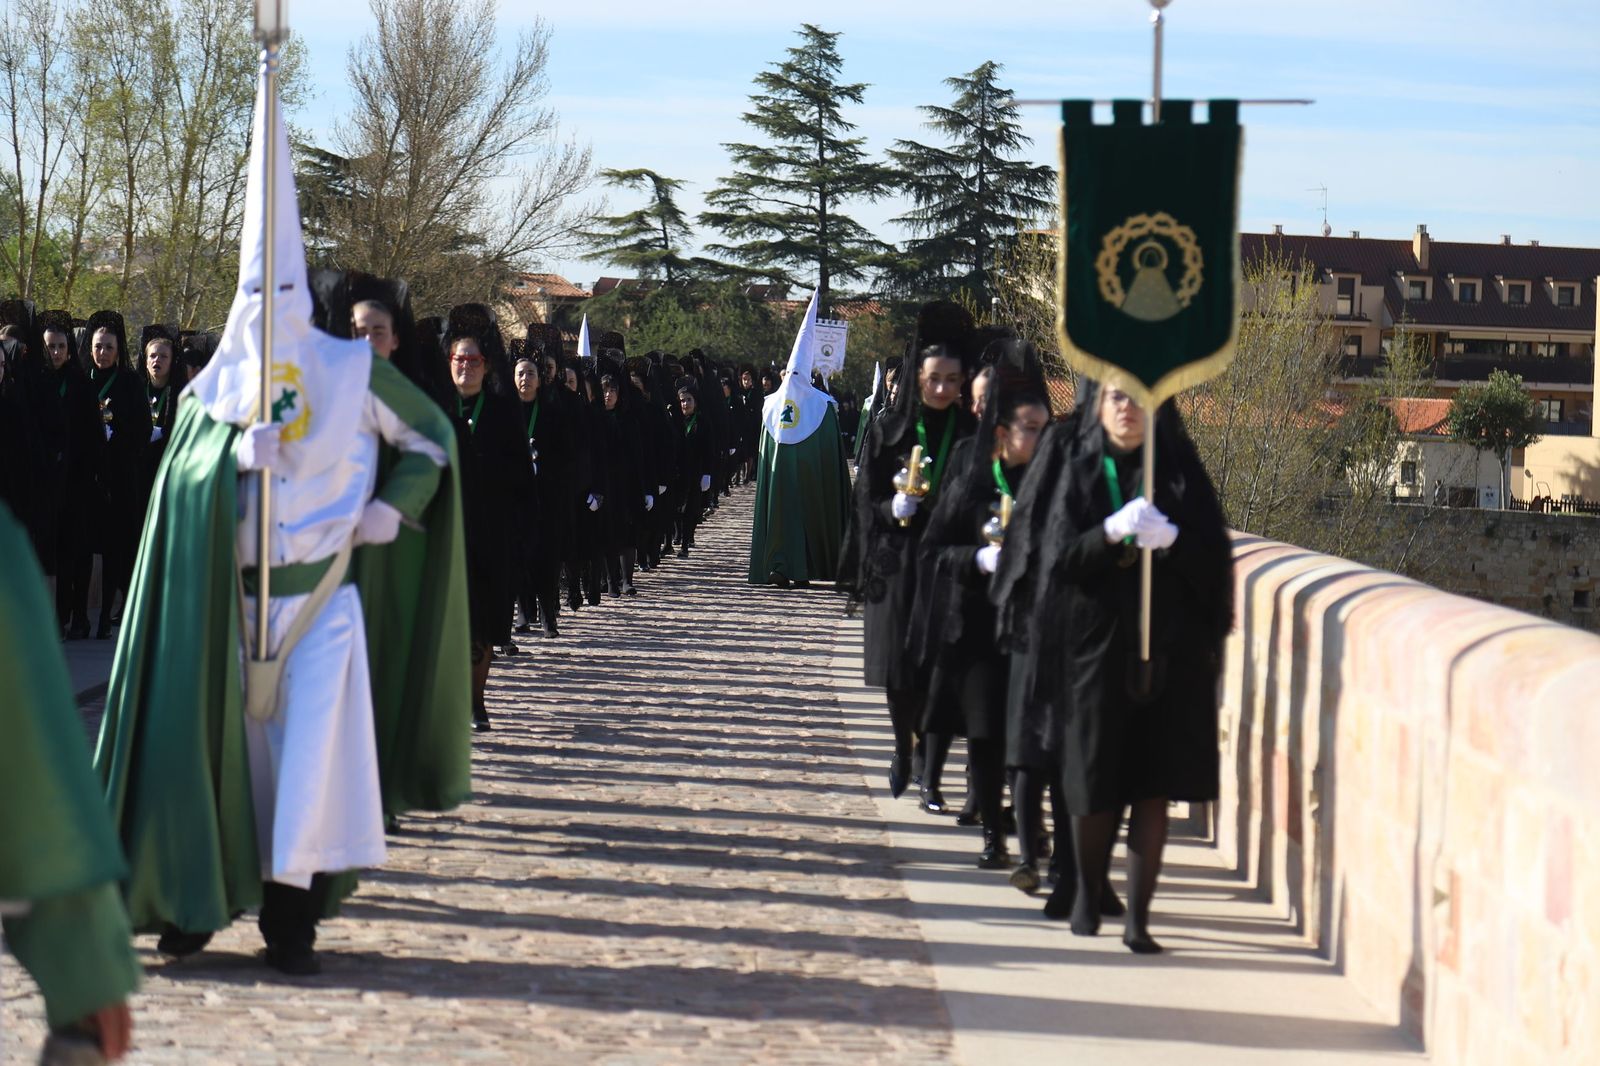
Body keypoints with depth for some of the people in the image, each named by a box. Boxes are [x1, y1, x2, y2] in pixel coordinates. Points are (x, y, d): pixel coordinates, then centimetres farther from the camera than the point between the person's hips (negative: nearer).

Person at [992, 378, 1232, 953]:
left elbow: (1213, 556, 2)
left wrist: (1169, 539, -17)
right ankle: (1086, 889, 27)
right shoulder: (1066, 462, 5)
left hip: (1166, 646, 1)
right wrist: (1112, 532, -19)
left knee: (1153, 785, -3)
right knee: (1092, 780, 3)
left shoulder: (1176, 467, 7)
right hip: (1091, 641, -1)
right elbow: (1049, 551, -4)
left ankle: (1138, 915, 2)